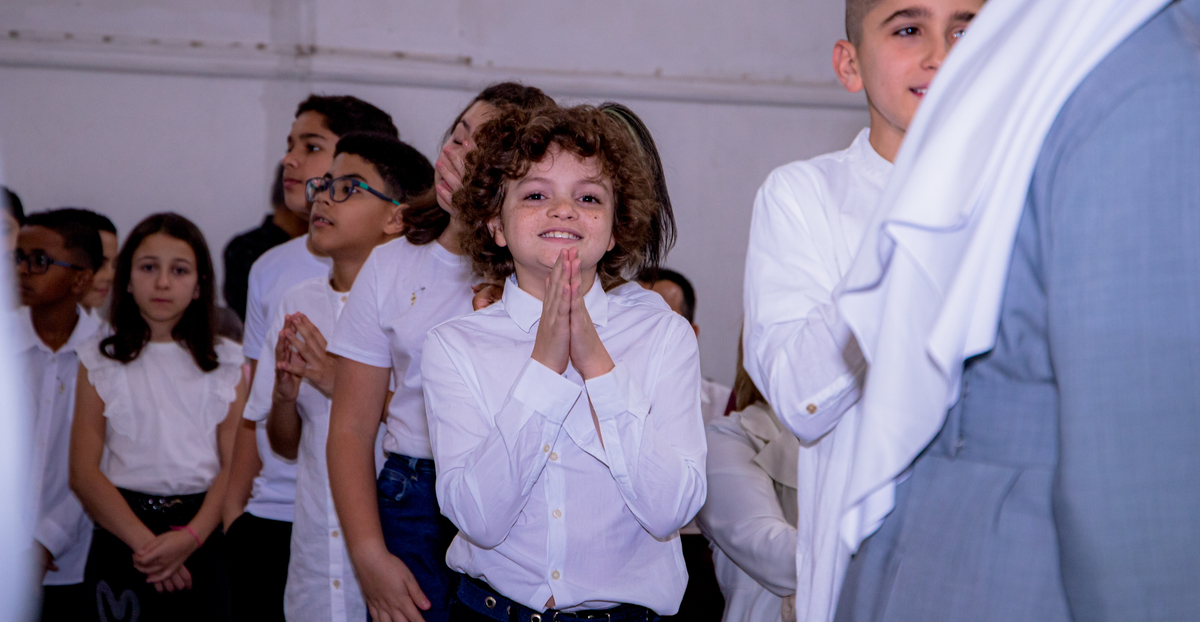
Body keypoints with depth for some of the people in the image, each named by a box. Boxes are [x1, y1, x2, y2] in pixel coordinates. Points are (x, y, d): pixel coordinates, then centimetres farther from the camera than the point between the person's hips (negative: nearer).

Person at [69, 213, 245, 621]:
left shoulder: (226, 362, 6)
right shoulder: (100, 358, 3)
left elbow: (235, 465, -3)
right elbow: (84, 472, -5)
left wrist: (191, 536, -18)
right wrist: (146, 541, -16)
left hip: (205, 537, 1)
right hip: (121, 535, 0)